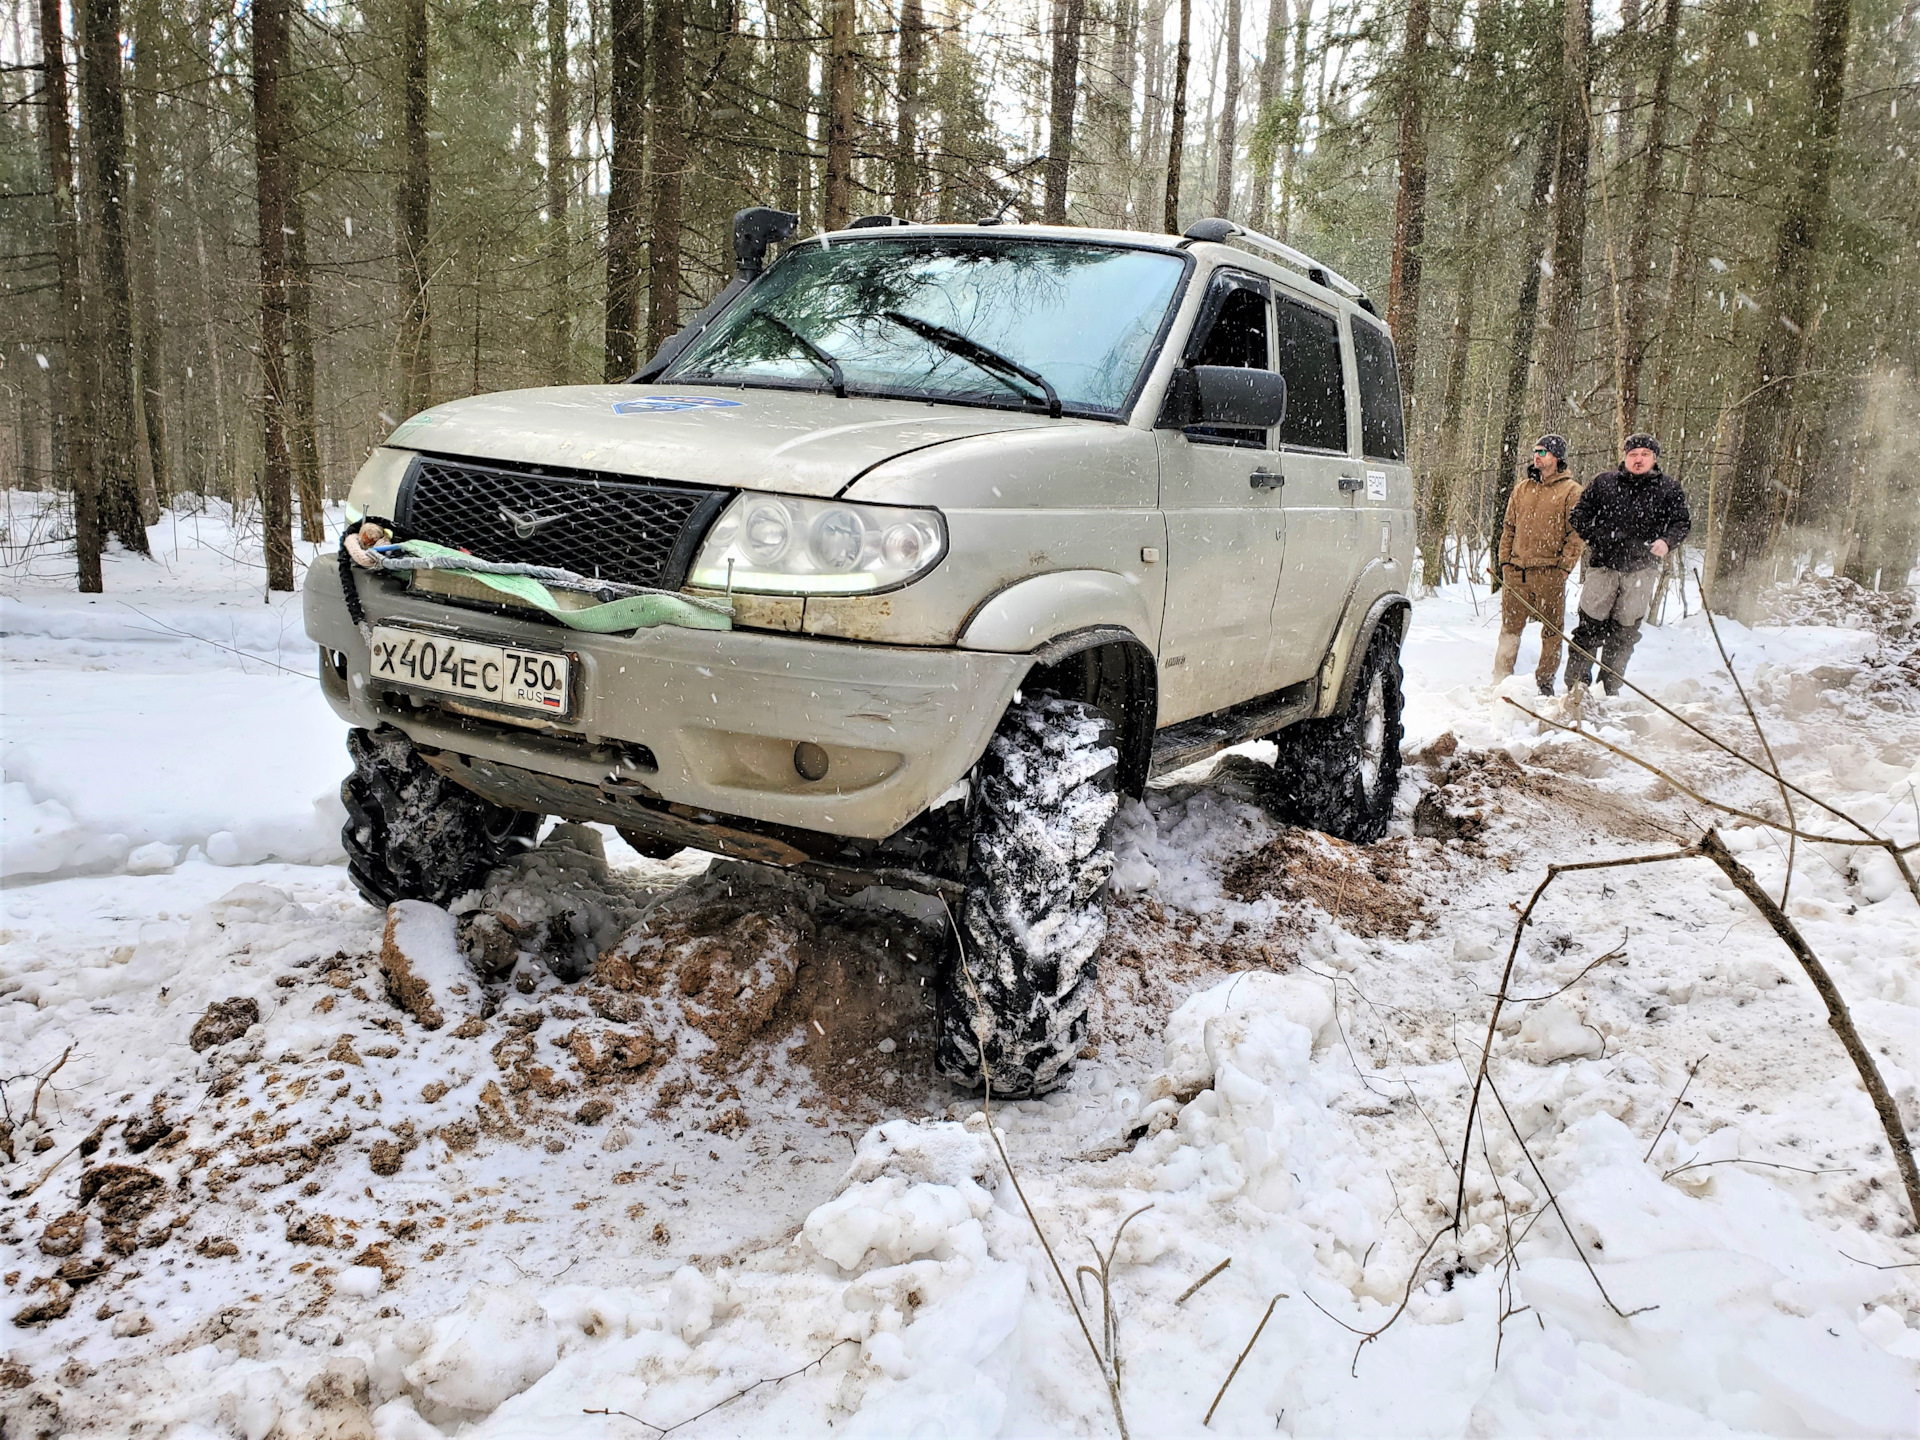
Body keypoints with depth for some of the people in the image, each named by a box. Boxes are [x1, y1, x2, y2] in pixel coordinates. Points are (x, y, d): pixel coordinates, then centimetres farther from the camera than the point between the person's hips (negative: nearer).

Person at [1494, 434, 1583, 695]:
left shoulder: (1571, 491, 2)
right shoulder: (1522, 489, 16)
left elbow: (1576, 534, -2)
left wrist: (1563, 567, -10)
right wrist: (1505, 561, 9)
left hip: (1550, 573, -4)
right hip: (1516, 571, 4)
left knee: (1552, 630, 2)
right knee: (1510, 627, 4)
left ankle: (1545, 681, 12)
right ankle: (1501, 679, 10)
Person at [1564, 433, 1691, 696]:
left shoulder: (1669, 489, 8)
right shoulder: (1603, 483, 10)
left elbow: (1682, 523, 6)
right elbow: (1579, 515, 14)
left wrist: (1666, 541, -14)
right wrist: (1595, 537, -1)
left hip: (1641, 568, 0)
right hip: (1603, 565, 0)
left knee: (1624, 631, 5)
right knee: (1590, 626, -6)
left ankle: (1610, 689, 13)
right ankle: (1576, 683, 0)